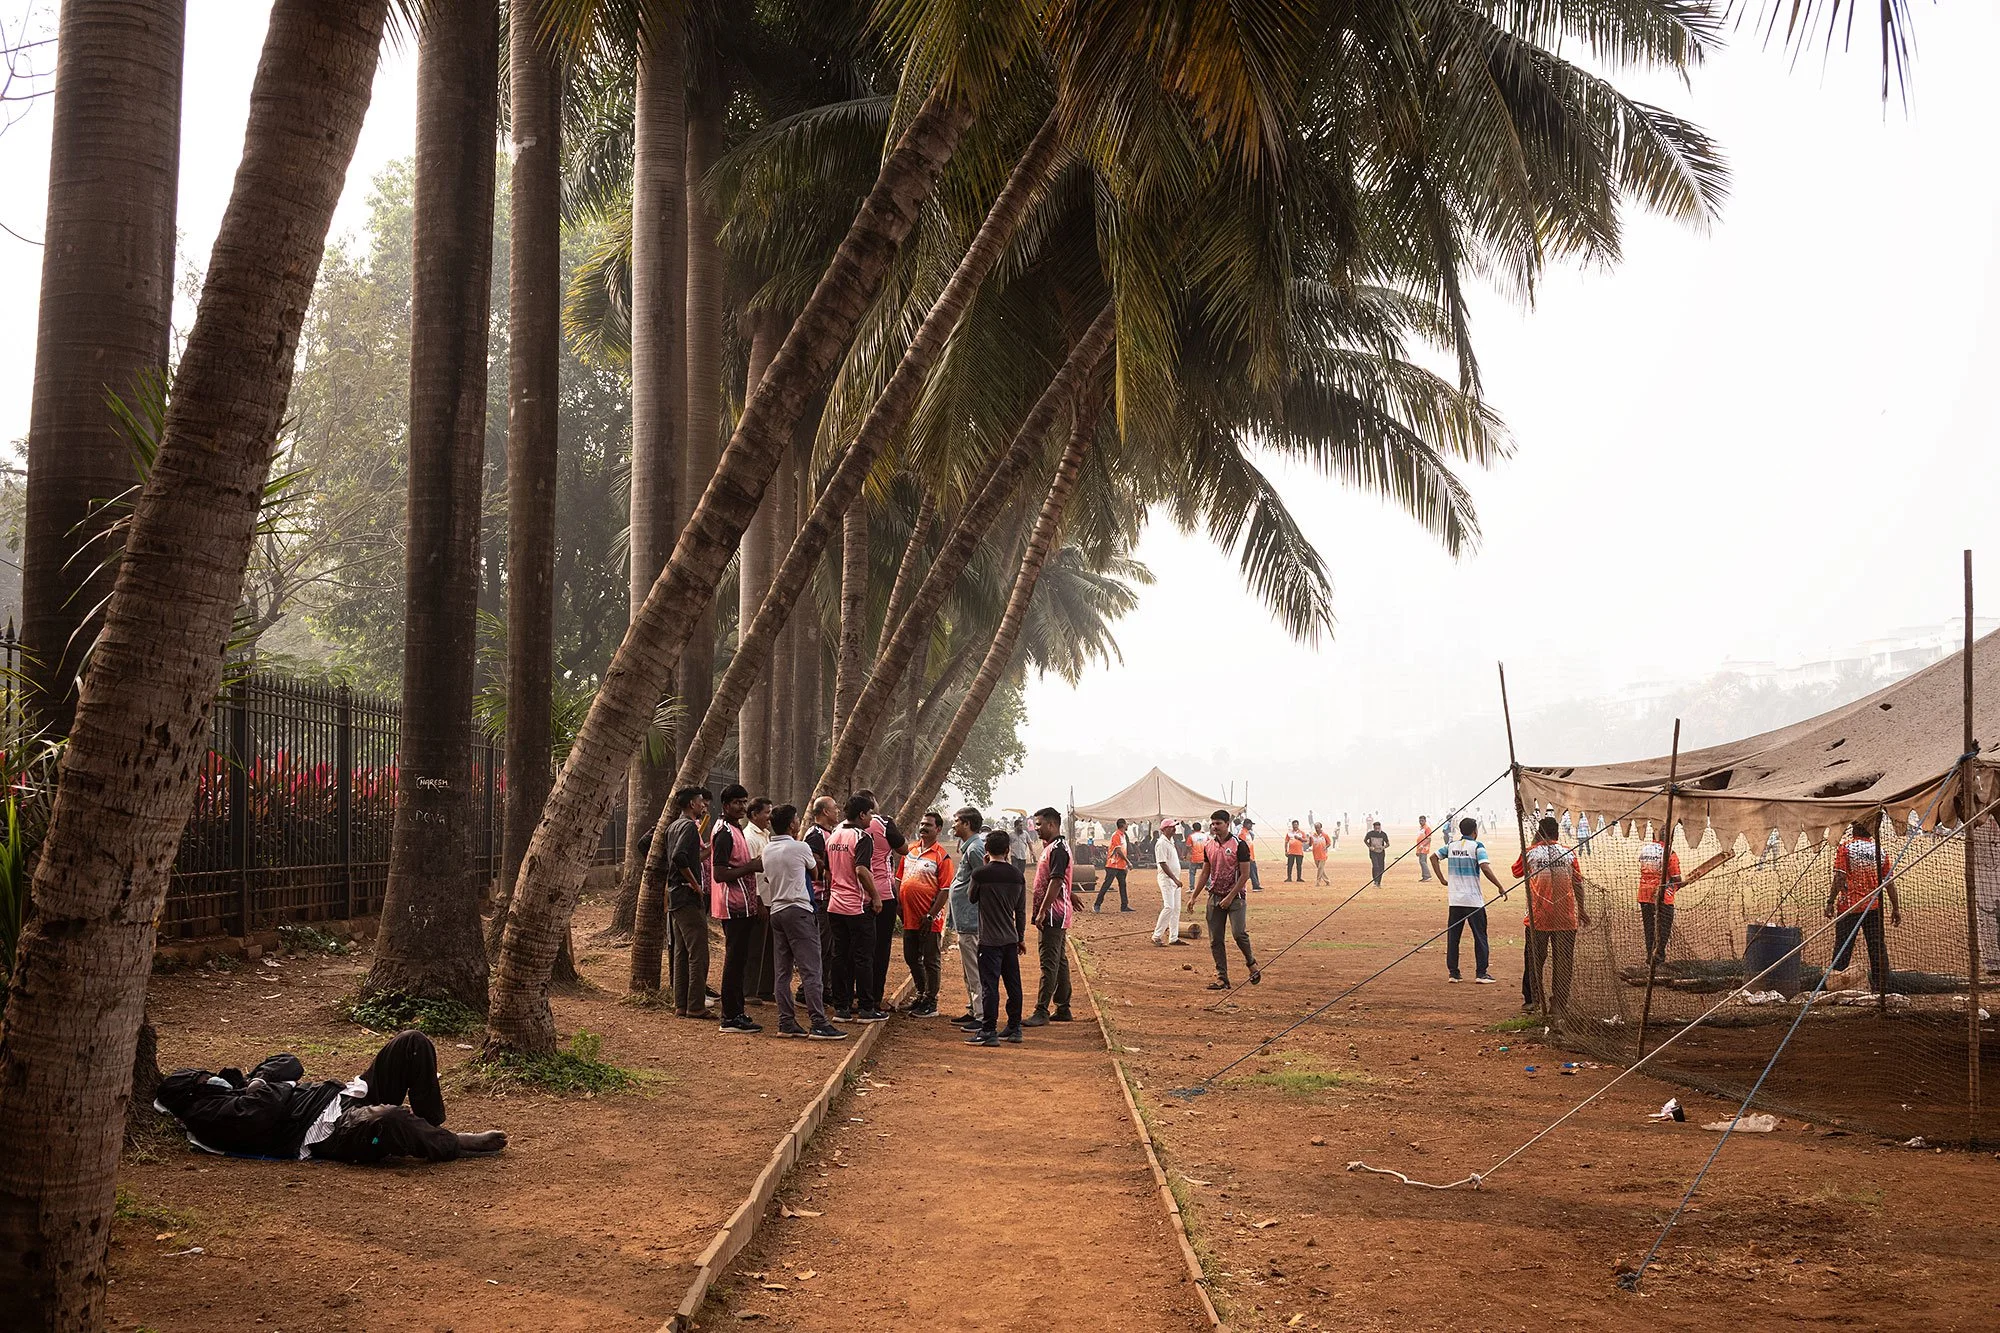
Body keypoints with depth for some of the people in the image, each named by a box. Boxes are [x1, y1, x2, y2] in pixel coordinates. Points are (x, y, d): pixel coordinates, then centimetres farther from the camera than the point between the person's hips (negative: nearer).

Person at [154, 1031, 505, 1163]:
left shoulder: (236, 1090, 28)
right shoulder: (206, 1115, -1)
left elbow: (290, 1065, 25)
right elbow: (262, 1114, -21)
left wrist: (256, 1080, 7)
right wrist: (258, 1088, 0)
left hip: (345, 1096, 10)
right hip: (328, 1133, -10)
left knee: (411, 1043, -4)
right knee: (387, 1118, -41)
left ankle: (433, 1130, 0)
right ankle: (455, 1146, -13)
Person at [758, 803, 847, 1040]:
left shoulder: (767, 851, 10)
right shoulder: (800, 848, -8)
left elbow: (764, 882, 15)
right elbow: (815, 871, 9)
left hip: (775, 911, 8)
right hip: (798, 910, -8)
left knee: (782, 971, 8)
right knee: (810, 970, -8)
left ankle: (786, 1023, 9)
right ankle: (818, 1024, -11)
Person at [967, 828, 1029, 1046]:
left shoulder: (980, 874, -12)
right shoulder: (1017, 875, 2)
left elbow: (972, 898, 7)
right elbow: (1021, 909, 9)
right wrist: (1021, 937, 19)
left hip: (990, 940, -5)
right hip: (1011, 938, 5)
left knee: (989, 985, -4)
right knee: (1013, 983, 11)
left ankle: (988, 1032, -4)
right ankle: (1014, 1028, 19)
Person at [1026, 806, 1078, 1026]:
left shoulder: (1057, 849, -17)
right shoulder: (1052, 846, 15)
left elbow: (1055, 882, -22)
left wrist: (1042, 912, -23)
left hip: (1053, 914, -11)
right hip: (1057, 914, 11)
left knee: (1049, 964, -9)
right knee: (1059, 962, 14)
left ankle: (1042, 1011, -8)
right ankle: (1063, 1009, 19)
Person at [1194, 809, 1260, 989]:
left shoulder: (1239, 845, -8)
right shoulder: (1208, 846, 9)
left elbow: (1245, 875, -10)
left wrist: (1230, 897, -14)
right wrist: (1194, 897, 11)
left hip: (1235, 897, -5)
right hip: (1214, 897, 5)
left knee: (1239, 933, -15)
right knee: (1215, 940, 2)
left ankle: (1251, 962, 13)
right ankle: (1221, 978, 6)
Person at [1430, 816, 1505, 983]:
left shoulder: (1452, 846, 9)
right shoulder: (1477, 846, -7)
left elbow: (1433, 857, 8)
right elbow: (1484, 867, -18)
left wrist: (1442, 879, 9)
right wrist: (1500, 886, -11)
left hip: (1454, 900, 5)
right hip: (1473, 900, -5)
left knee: (1453, 936, 8)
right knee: (1480, 936, 4)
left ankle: (1453, 973, 8)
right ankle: (1481, 974, 2)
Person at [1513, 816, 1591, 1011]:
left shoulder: (1530, 852, -3)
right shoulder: (1569, 853, 0)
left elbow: (1517, 872, 15)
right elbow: (1578, 884, 4)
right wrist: (1582, 909, 17)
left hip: (1538, 917, 0)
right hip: (1565, 917, 1)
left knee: (1534, 959, 11)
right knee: (1563, 960, 8)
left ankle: (1532, 999, 12)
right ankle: (1560, 1002, 9)